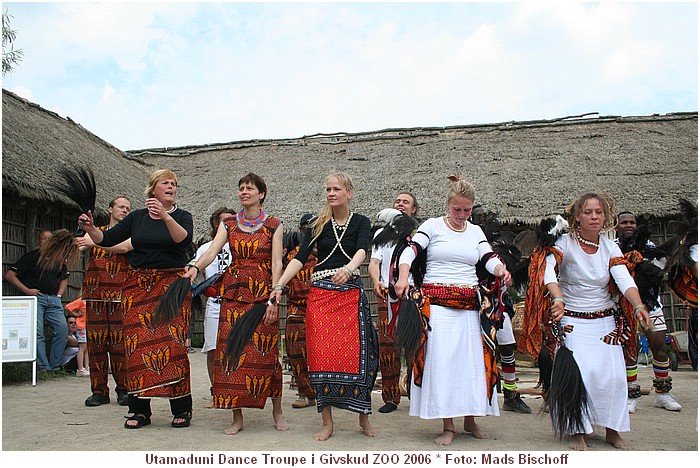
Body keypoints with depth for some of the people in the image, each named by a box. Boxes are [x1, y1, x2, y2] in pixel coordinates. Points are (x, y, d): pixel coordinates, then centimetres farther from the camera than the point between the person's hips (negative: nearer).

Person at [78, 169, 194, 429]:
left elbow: (185, 240, -17)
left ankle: (182, 409, -2)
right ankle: (139, 410, 7)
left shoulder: (181, 216, 4)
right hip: (137, 286, 3)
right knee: (137, 343, -2)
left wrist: (165, 216, -29)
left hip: (172, 285, -3)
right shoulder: (136, 217, 12)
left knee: (172, 343, -10)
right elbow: (107, 240, 7)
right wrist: (90, 229, -12)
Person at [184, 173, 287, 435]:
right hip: (234, 293, 2)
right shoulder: (229, 224, 11)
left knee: (266, 351, -3)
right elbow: (212, 252, -3)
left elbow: (277, 263, -3)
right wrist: (195, 267, -24)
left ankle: (277, 411, 14)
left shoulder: (273, 225, 4)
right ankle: (237, 416, 8)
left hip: (264, 294, -2)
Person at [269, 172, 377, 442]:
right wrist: (280, 285, -13)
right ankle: (327, 422, 7)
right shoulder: (319, 225, 10)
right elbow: (300, 258, 1)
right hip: (320, 293, 1)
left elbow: (362, 250, -13)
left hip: (351, 293, -1)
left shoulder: (360, 222, 6)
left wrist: (348, 269, -35)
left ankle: (364, 417, 12)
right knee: (322, 355, -3)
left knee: (357, 354, -4)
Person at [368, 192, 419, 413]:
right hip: (387, 294, 1)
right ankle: (390, 398, 4)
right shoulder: (381, 234, 20)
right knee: (387, 345, -4)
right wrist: (376, 281, -12)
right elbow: (373, 263, 10)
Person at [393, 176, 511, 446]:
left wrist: (501, 270, -20)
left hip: (469, 305, 4)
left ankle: (471, 420, 20)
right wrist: (403, 277, -27)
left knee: (473, 360, 4)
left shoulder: (476, 232, 14)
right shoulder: (432, 226, 2)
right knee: (441, 360, -5)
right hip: (437, 303, -4)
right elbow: (410, 251, -10)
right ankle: (448, 426, 3)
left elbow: (489, 259, 3)